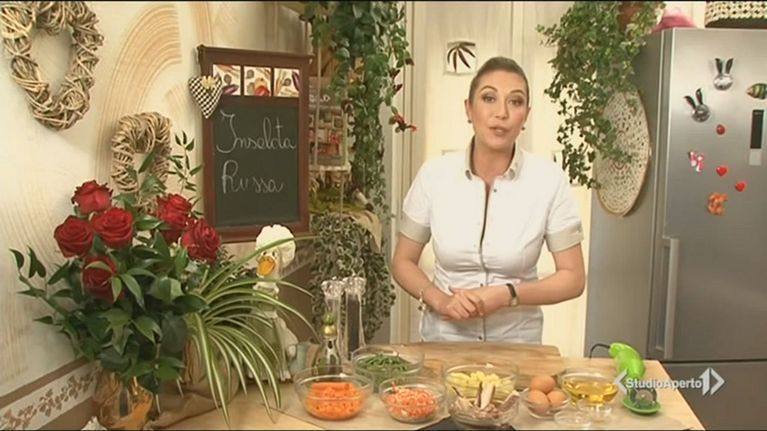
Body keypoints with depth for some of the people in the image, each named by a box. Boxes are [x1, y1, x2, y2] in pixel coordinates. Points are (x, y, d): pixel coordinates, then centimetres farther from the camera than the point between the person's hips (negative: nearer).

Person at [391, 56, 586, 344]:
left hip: (517, 342, 0)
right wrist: (439, 300, -16)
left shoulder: (549, 179, -11)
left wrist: (507, 295, -18)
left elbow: (573, 278, -5)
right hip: (444, 338, 1)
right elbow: (402, 262, 1)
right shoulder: (434, 174, -9)